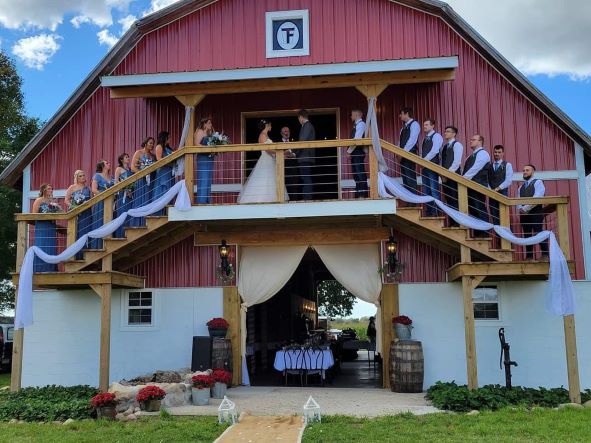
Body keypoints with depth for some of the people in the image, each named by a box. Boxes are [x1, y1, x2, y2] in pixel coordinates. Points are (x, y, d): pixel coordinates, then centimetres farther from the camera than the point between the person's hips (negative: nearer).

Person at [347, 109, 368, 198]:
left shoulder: (361, 124, -8)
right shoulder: (356, 125, 21)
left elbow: (357, 139, -17)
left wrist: (349, 150, -15)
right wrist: (350, 151, 9)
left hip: (358, 152, -10)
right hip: (354, 152, 10)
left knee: (361, 174, -10)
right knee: (356, 174, 10)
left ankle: (363, 195, -10)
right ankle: (358, 195, 14)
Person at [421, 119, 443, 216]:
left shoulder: (436, 136, -4)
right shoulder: (425, 138, 20)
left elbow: (435, 151, -15)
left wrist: (425, 160, -15)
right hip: (425, 167, 8)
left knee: (434, 190, -9)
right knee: (426, 191, 7)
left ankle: (436, 212, -8)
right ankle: (429, 212, 12)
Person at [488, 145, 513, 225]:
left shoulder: (507, 165, 6)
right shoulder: (489, 166, 16)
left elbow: (508, 180, -5)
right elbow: (486, 180, 10)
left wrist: (498, 188, -15)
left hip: (503, 193, -3)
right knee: (494, 216, 0)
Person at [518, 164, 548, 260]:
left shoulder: (538, 182, 4)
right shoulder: (521, 187, 23)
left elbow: (537, 197, -11)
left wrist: (525, 208, -15)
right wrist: (520, 209, -8)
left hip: (536, 212, -6)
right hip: (524, 214, 6)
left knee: (539, 233, -15)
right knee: (527, 235, 3)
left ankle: (545, 254, -14)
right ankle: (529, 256, 4)